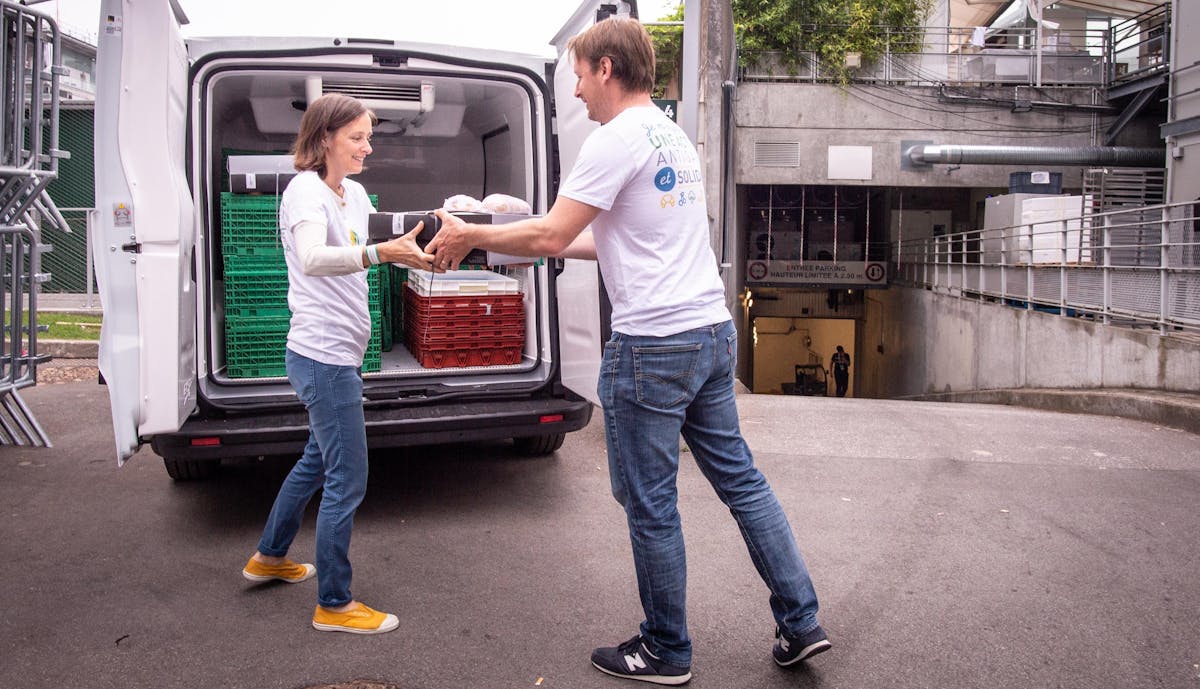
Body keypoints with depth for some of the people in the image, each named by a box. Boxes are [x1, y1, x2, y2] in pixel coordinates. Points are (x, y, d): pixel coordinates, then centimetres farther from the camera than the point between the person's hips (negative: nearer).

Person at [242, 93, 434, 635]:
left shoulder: (354, 193, 13)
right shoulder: (305, 191, -15)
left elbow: (363, 256, 18)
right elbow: (312, 259, -33)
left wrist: (413, 250, -1)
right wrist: (378, 252, -48)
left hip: (337, 355, 10)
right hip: (323, 357, -10)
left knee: (319, 460, 23)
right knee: (347, 480, -4)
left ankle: (270, 557, 42)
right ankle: (334, 604, 9)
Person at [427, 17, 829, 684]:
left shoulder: (617, 139, -11)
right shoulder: (675, 136, 18)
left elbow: (550, 235, -12)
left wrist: (470, 235, 3)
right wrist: (520, 241, 26)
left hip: (654, 345, -9)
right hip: (713, 331, 9)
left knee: (650, 502, 4)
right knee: (739, 476, 15)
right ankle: (801, 623, 21)